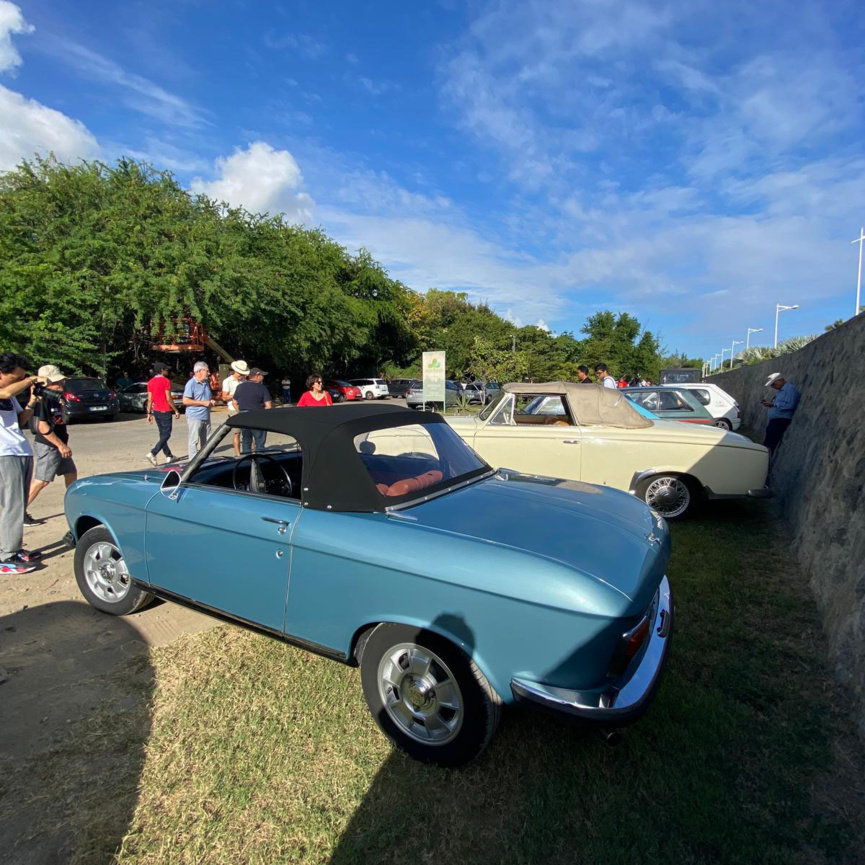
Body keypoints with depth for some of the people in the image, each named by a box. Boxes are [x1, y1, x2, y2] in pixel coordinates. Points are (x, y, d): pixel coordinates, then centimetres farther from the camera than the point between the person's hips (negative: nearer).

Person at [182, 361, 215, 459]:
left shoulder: (206, 383, 15)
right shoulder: (191, 383, -10)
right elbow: (185, 401, -17)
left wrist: (211, 401, 5)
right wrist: (203, 403, -17)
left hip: (206, 417, 8)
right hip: (195, 417, -8)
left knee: (206, 441, 12)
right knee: (194, 441, -3)